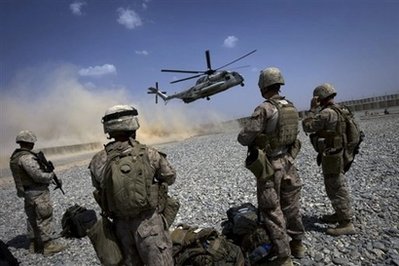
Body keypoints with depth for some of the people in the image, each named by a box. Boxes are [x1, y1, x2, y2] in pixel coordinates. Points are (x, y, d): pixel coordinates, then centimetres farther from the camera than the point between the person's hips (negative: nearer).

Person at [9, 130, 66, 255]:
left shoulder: (15, 157, 9)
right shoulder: (26, 157, -22)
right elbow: (38, 176, -25)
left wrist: (45, 167, 5)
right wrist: (51, 175, -7)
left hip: (27, 193, 10)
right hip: (38, 193, -10)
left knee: (33, 218, 18)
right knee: (44, 218, -1)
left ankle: (34, 244, 29)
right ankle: (48, 245, 6)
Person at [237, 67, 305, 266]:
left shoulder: (264, 109, -19)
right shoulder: (291, 107, 4)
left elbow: (244, 137, -18)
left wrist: (254, 140, 5)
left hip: (270, 165, -7)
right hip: (287, 161, 8)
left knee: (272, 211, 5)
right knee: (291, 205, 22)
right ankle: (297, 244, 39)